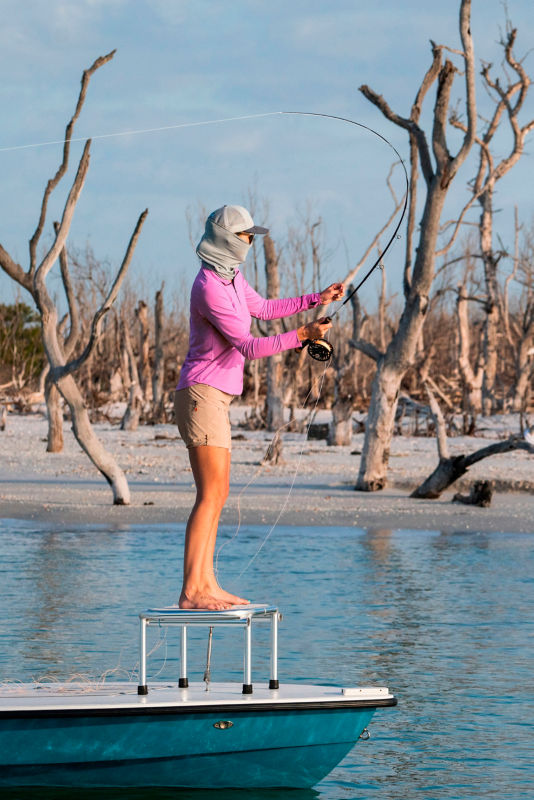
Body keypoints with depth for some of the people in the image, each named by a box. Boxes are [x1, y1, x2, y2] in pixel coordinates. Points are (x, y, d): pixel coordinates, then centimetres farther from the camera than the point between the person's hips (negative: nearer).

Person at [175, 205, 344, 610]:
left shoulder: (231, 276, 12)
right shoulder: (209, 287, -19)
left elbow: (262, 308, 31)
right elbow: (247, 346, -21)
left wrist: (316, 299, 29)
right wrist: (300, 336, -25)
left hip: (216, 397, 11)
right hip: (202, 393, -11)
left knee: (217, 494, 10)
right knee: (211, 494, -14)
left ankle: (207, 585, 13)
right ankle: (190, 592, -15)